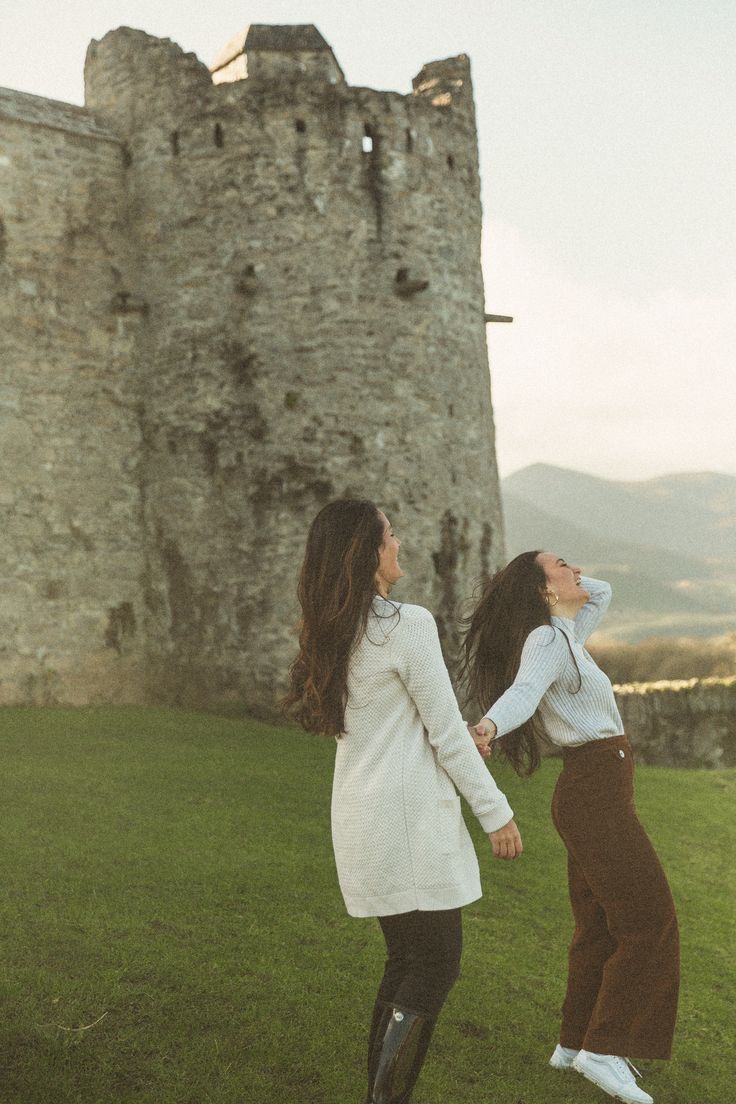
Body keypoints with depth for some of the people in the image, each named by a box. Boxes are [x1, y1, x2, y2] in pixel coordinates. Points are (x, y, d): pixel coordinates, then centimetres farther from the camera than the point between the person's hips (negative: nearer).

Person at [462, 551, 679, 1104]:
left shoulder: (564, 635, 13)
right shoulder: (546, 641, -15)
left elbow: (600, 592, 30)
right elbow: (523, 690, -35)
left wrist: (569, 580, 12)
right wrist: (488, 727, -55)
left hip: (592, 793, 9)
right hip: (597, 793, -9)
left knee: (601, 925, 13)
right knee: (648, 920, -7)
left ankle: (574, 1043, 20)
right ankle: (603, 1049, -5)